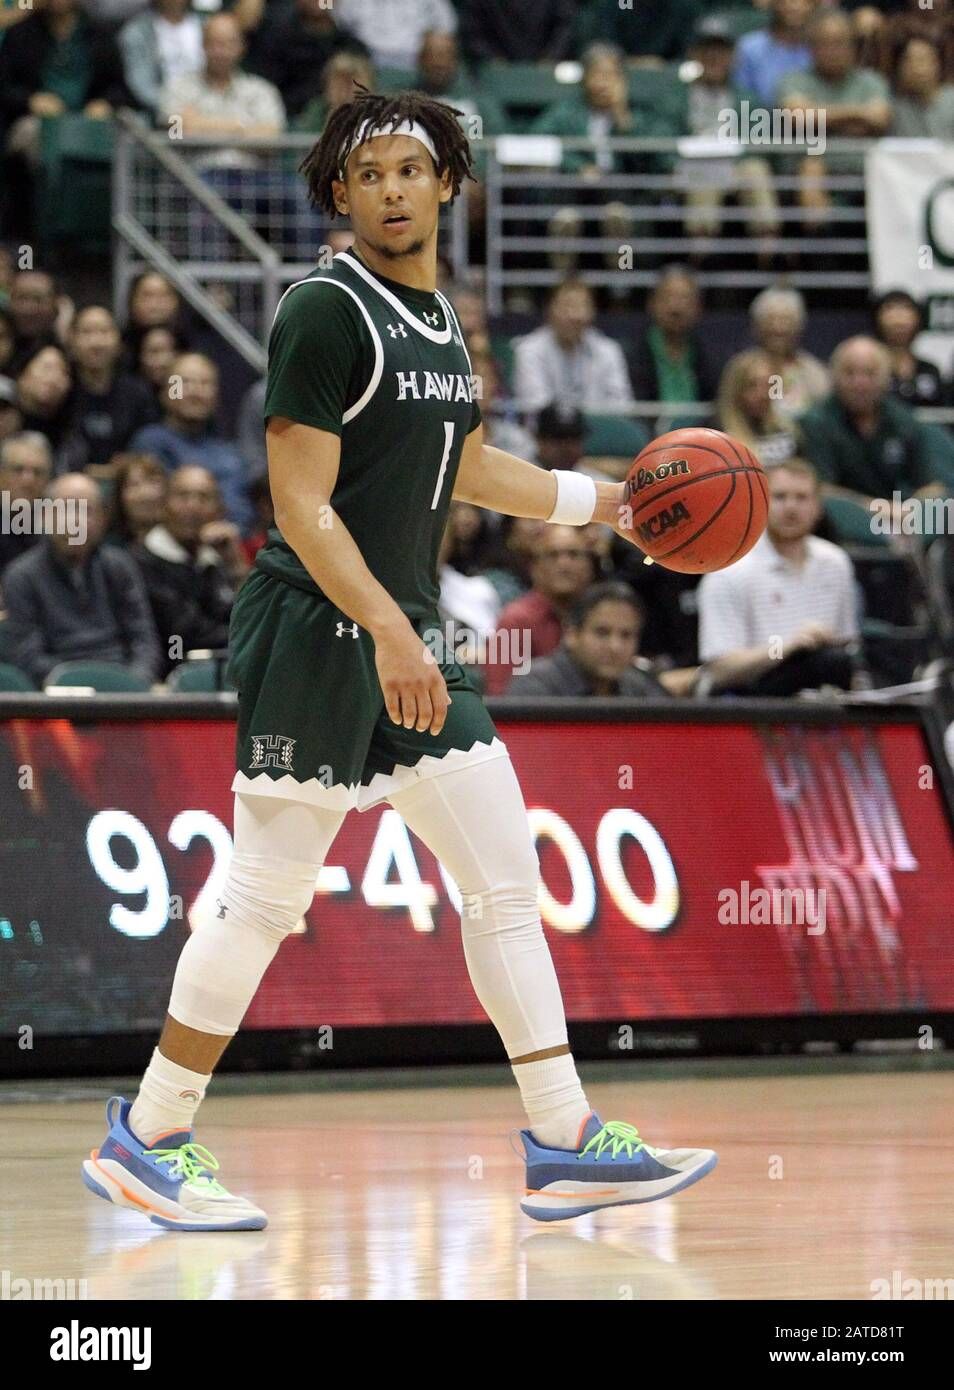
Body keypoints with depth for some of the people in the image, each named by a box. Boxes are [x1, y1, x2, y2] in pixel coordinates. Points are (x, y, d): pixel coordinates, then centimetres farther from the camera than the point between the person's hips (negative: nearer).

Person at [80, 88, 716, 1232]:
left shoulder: (435, 313, 14)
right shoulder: (326, 311, -13)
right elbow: (303, 506, -18)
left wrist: (603, 502, 33)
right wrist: (389, 632, -25)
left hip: (409, 643, 9)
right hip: (318, 635, -9)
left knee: (508, 878, 6)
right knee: (265, 899, -6)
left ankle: (565, 1141, 10)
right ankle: (145, 1143, 5)